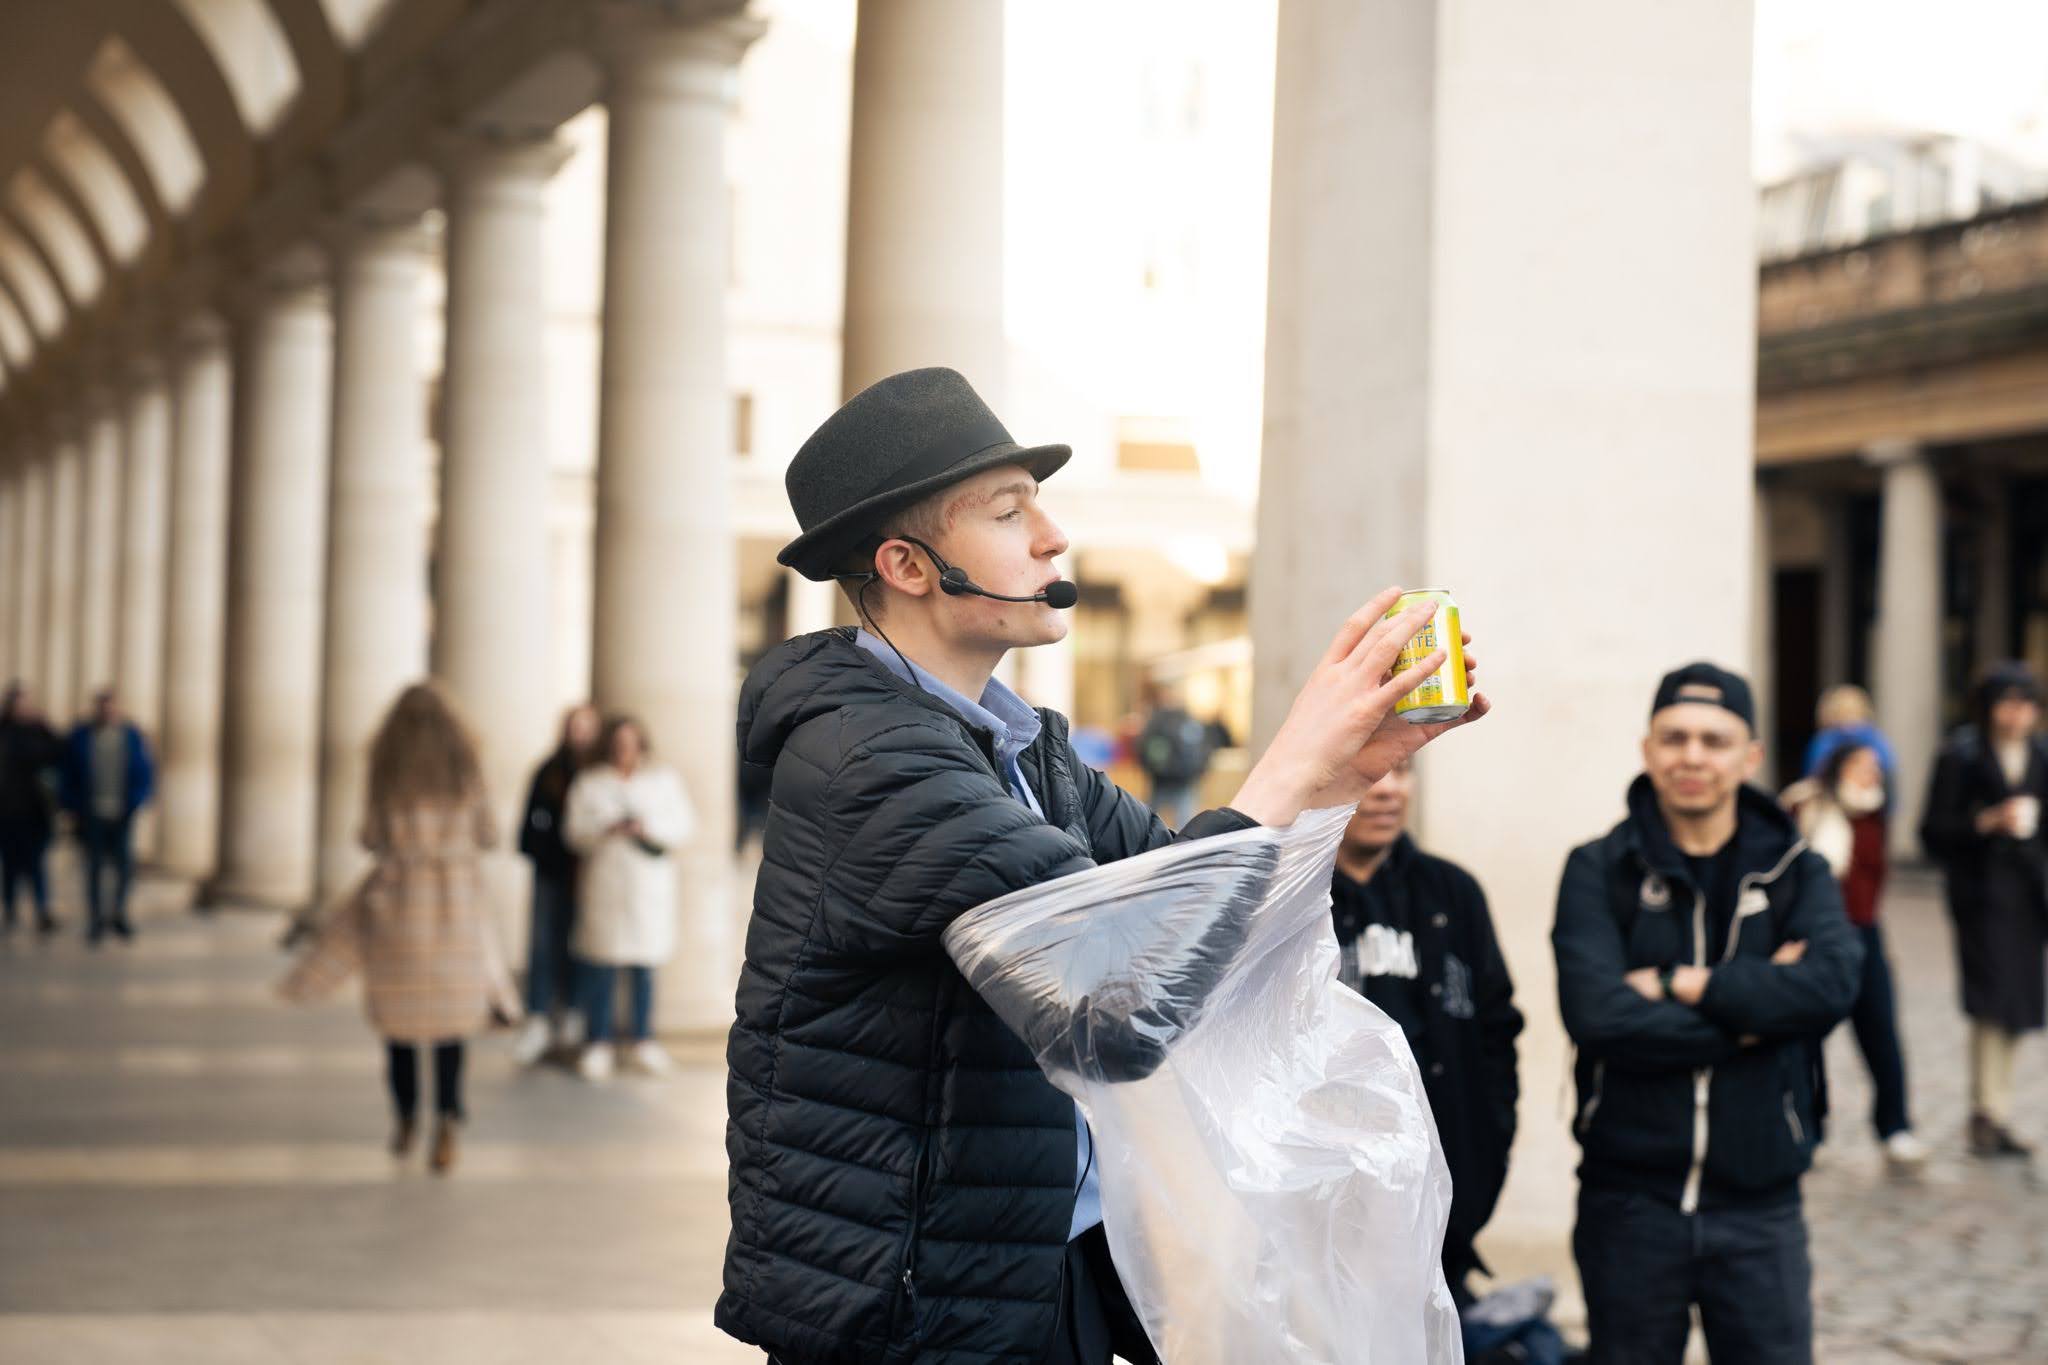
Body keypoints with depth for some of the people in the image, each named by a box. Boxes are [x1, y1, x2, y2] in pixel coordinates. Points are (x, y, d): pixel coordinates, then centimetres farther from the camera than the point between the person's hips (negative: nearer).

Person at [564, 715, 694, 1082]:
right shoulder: (589, 784, 8)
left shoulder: (665, 780, 11)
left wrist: (649, 828, -13)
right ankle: (598, 1043, 3)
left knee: (645, 964, 4)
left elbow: (682, 823, 3)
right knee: (601, 965, -3)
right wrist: (608, 829, -18)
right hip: (605, 883, -1)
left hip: (650, 889, 1)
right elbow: (575, 829, 0)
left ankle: (644, 1038, 13)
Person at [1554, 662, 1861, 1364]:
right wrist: (1755, 1008, -14)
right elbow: (1596, 1014, -18)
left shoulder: (1796, 871, 4)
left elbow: (1834, 983, -17)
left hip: (1759, 1207, 1)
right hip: (1630, 1204, -1)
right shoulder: (1599, 871, -1)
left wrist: (1682, 985, -17)